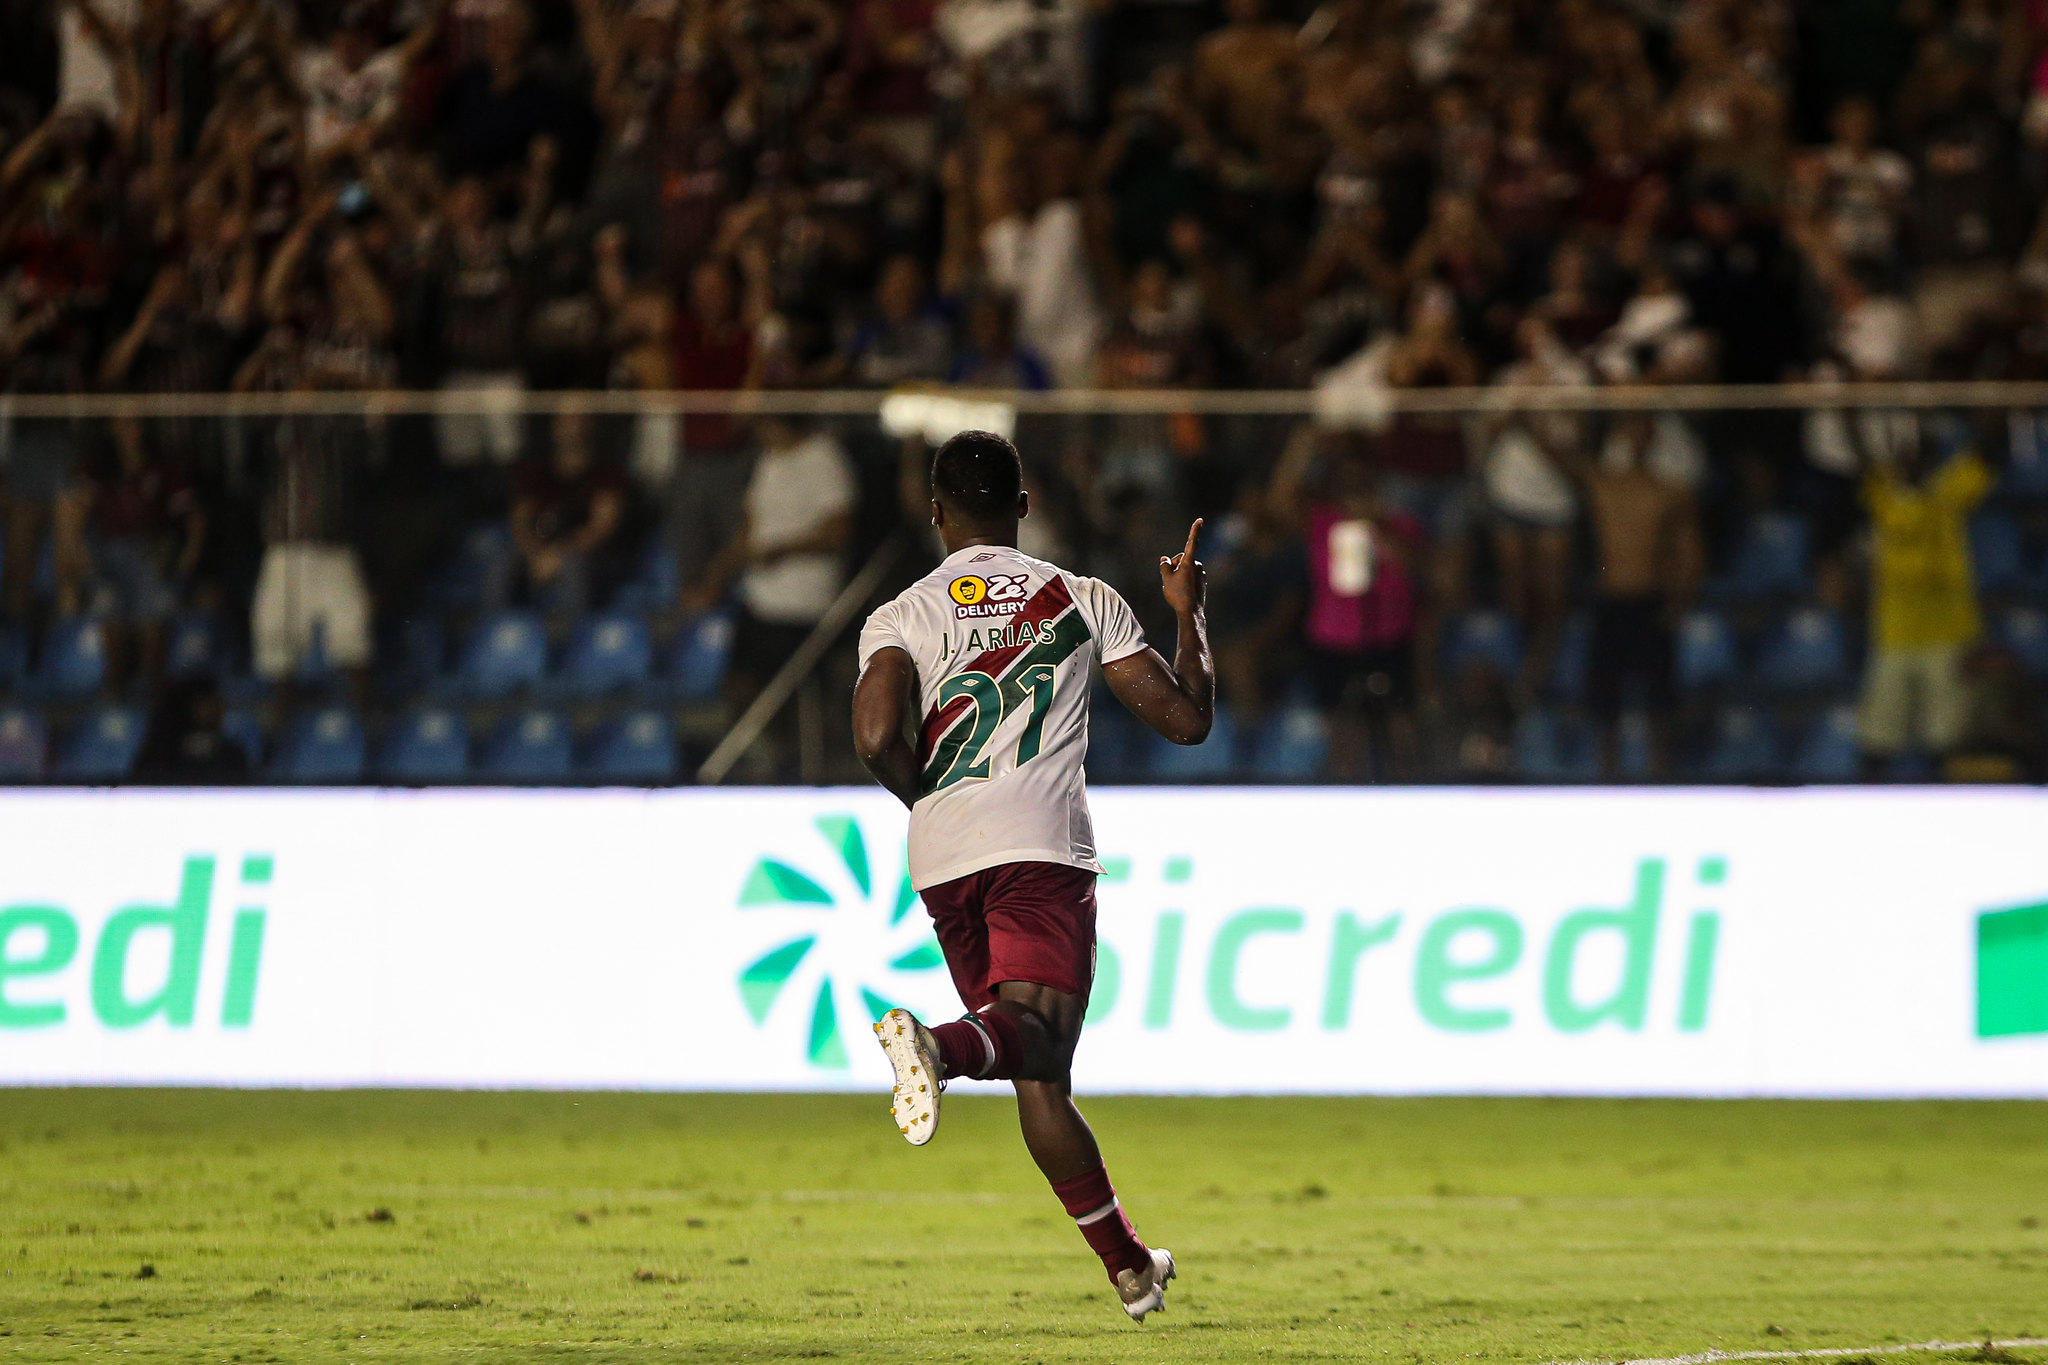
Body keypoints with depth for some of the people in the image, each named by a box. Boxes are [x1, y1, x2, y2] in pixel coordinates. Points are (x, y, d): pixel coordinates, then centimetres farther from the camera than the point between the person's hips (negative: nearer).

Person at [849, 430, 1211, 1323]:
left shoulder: (903, 617, 9)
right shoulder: (1084, 601, 12)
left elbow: (877, 740, -8)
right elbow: (1186, 719, 14)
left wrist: (929, 795, 13)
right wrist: (1188, 615, 30)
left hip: (943, 860, 2)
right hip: (1043, 847, -2)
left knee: (1037, 1072, 12)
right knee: (1037, 1048, -18)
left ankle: (1129, 1266, 18)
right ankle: (940, 1044, -52)